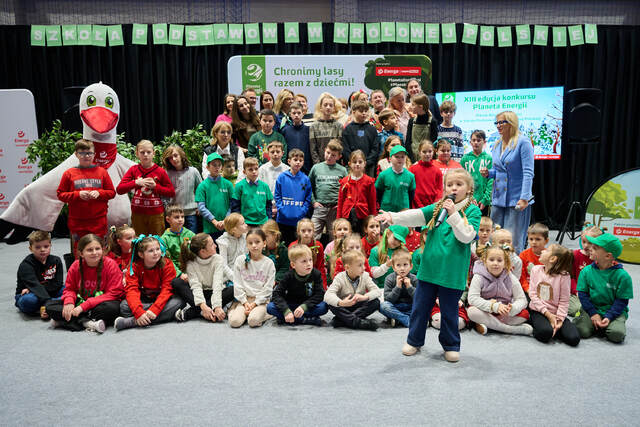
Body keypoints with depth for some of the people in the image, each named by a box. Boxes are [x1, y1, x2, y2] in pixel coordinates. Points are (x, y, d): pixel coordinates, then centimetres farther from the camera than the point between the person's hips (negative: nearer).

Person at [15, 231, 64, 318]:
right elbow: (35, 285, -29)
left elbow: (57, 284, -8)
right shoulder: (26, 265, -14)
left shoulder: (56, 261, -1)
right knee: (29, 300, -38)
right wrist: (47, 302, -44)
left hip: (49, 294, 4)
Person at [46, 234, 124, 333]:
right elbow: (69, 289, 8)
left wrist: (84, 306, -21)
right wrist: (69, 302, -18)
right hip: (80, 302, 4)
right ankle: (88, 323, -24)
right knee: (49, 305, -12)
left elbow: (113, 294, -17)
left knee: (113, 307, -37)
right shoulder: (75, 266, -3)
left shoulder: (110, 264, -15)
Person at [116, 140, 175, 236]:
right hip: (138, 214, 1)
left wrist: (155, 186, -11)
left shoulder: (160, 171, -1)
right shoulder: (133, 170, 4)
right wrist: (136, 182, -16)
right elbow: (119, 189, -3)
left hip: (156, 214, -1)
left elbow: (172, 192, 2)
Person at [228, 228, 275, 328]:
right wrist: (245, 302, -7)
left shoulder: (269, 263, 0)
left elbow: (268, 288, -2)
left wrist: (255, 303, -10)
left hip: (261, 299, -1)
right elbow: (237, 284, 1)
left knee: (253, 321, -29)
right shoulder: (240, 260, 2)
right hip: (243, 299, 1)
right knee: (235, 322, -24)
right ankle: (234, 311, 9)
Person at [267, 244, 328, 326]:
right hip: (290, 306, 1)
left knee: (324, 307, -29)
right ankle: (306, 320, -25)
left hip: (308, 306, 0)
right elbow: (277, 294, -17)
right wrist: (286, 311, -33)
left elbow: (319, 295, -17)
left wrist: (304, 306, -32)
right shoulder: (289, 276, -13)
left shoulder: (316, 274, -13)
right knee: (270, 307, -25)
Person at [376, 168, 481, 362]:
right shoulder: (438, 207, 5)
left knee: (449, 310, 10)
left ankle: (451, 346, 30)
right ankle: (414, 341, 30)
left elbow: (466, 237, -15)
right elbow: (417, 215, -9)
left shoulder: (473, 211, -3)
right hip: (429, 267, 3)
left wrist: (453, 213, -21)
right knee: (420, 306, 12)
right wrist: (393, 217, -25)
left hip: (452, 271, -3)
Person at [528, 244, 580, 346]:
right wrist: (547, 314, -13)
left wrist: (559, 320, -18)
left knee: (573, 339, -19)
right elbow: (532, 294, -4)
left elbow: (564, 301, -7)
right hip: (538, 311, -1)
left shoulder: (564, 275, -9)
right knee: (545, 333, -32)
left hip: (555, 312, 1)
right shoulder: (536, 270, -1)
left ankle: (554, 328, 7)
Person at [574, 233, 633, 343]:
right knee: (582, 331, -21)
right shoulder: (586, 271, -4)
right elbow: (583, 294, -1)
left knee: (617, 334, -26)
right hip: (592, 309, 1)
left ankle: (603, 326, 5)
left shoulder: (622, 275, -11)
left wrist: (608, 317, -18)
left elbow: (621, 301, -8)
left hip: (614, 311, -1)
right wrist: (593, 313, -11)